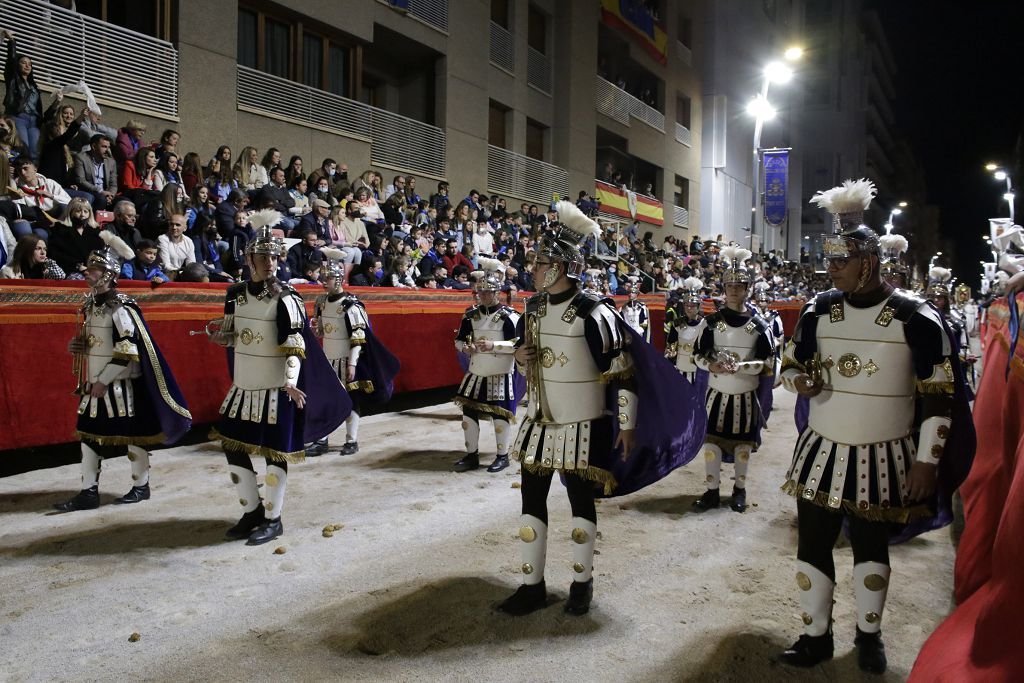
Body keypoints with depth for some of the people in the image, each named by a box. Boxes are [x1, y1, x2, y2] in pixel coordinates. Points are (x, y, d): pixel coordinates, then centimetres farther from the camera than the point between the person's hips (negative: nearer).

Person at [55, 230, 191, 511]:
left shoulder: (121, 307, -16)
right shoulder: (91, 304, 10)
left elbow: (128, 350, -20)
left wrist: (104, 381, -18)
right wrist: (77, 345, 3)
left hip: (120, 384, -8)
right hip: (94, 384, 9)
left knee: (132, 435, 4)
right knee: (88, 435, 9)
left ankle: (141, 486, 19)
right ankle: (89, 492, 17)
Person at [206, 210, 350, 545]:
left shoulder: (285, 298, -12)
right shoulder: (236, 293, 5)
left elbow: (295, 345, -18)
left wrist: (290, 381, -31)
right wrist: (224, 337, -5)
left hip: (275, 389, -6)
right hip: (243, 386, 6)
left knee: (274, 452, 1)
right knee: (232, 446, 11)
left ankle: (272, 520, 17)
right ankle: (252, 511, 29)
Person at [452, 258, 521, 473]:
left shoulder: (509, 315, -10)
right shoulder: (471, 314, 6)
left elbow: (518, 344, -15)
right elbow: (459, 339, 14)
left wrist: (493, 345, -25)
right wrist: (465, 347, -10)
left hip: (501, 375, -5)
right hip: (476, 373, 5)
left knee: (500, 415, 0)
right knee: (468, 412, 6)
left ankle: (503, 456, 16)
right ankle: (472, 455, 19)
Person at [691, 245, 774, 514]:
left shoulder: (758, 323, -2)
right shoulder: (712, 321, -1)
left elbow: (767, 361, -5)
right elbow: (698, 355, 1)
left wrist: (741, 366, -21)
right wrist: (712, 365, -20)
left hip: (746, 395, 0)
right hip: (718, 393, 0)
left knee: (743, 442, 9)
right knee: (712, 440, -1)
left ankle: (740, 489, 25)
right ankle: (712, 490, 11)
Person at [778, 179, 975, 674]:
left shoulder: (915, 317, -12)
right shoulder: (818, 309, -1)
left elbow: (939, 397, -8)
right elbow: (792, 364, 10)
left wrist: (926, 462, -10)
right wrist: (801, 381, -14)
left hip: (884, 456, -3)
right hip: (822, 450, 3)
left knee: (871, 545, 14)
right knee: (812, 543, 7)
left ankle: (869, 636, 35)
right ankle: (816, 636, 25)